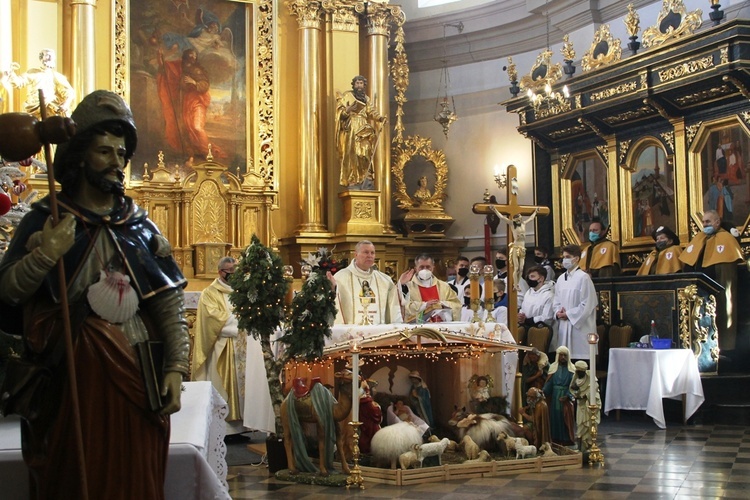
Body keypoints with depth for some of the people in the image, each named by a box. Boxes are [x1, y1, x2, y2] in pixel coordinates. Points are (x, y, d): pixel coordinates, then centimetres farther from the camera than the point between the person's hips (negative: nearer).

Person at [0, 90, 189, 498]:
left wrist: (175, 368, -5)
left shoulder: (140, 225, 8)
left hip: (139, 375, 3)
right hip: (77, 377, -2)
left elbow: (170, 303, 4)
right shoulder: (46, 220, 1)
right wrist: (45, 255, -24)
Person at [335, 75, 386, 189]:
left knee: (365, 154, -5)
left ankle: (365, 181, -6)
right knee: (352, 154, -11)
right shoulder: (347, 96, 5)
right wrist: (347, 110, -25)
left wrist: (380, 117, -9)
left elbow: (371, 111, 10)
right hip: (351, 128, -5)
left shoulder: (366, 98, 19)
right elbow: (340, 111, -3)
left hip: (363, 129, 5)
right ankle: (352, 183, -11)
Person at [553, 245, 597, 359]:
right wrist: (558, 312, -2)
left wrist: (568, 314, -10)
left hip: (579, 325, -7)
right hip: (563, 326, 7)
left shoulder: (583, 277, -9)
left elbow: (587, 305, -13)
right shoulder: (561, 279, 13)